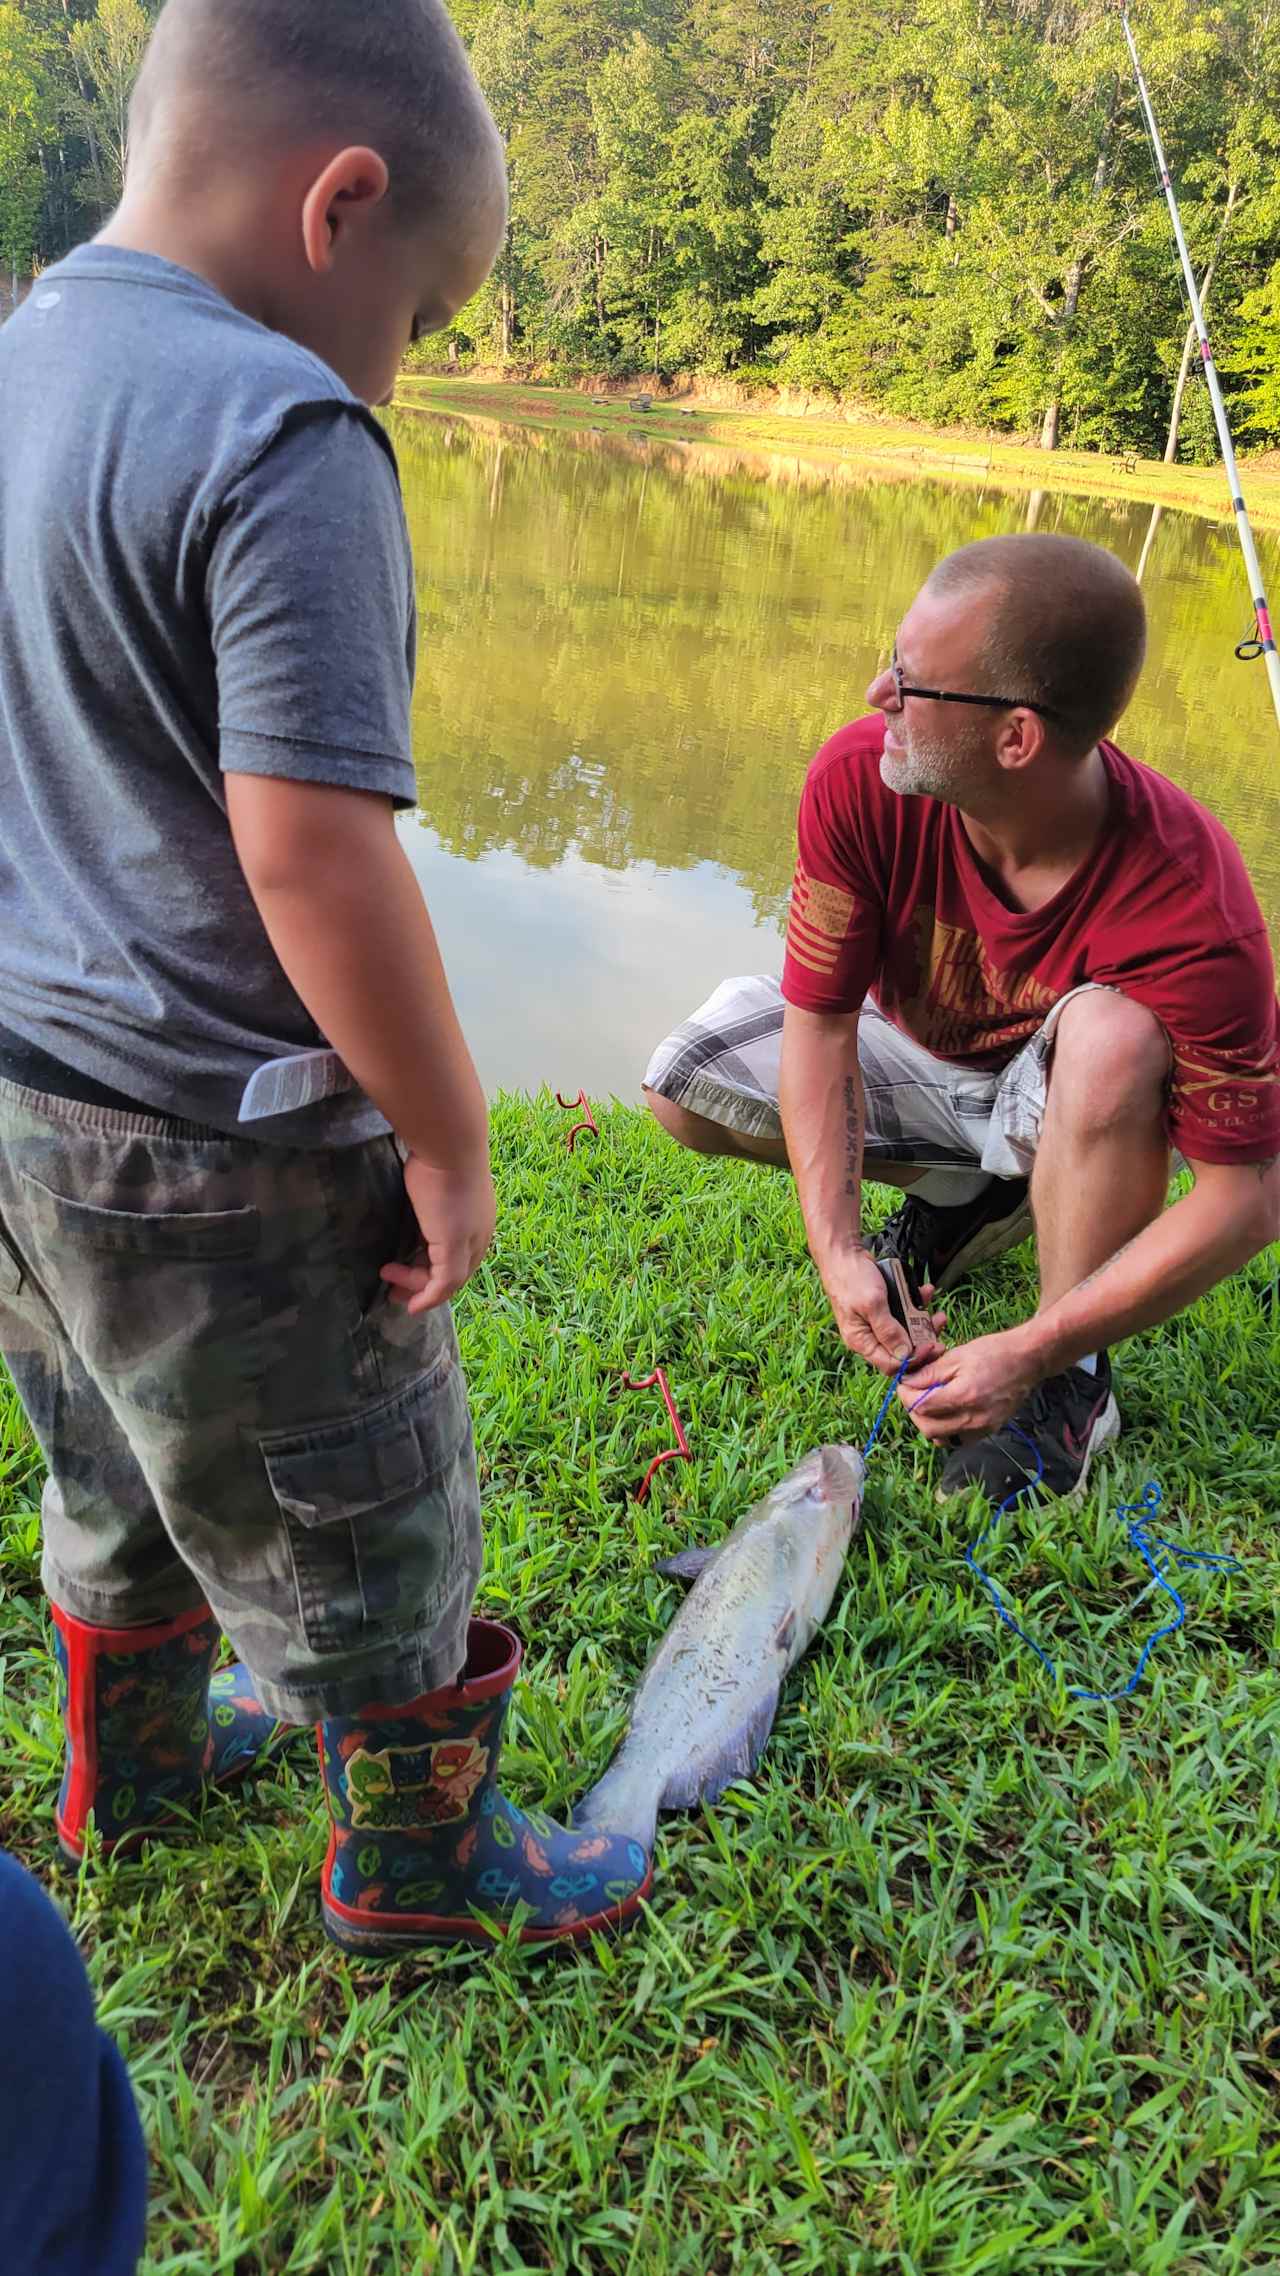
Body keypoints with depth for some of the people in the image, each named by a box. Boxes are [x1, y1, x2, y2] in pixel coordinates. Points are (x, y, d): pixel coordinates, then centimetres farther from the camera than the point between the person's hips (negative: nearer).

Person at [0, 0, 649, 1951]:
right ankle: (420, 1857, 37)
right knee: (364, 1527, 14)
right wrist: (448, 1141, -16)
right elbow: (311, 850, -27)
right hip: (213, 1160, -8)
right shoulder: (281, 432, -20)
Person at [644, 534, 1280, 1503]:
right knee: (686, 1083, -16)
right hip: (922, 1066, 4)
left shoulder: (1190, 906, -36)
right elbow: (820, 1023, -20)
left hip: (1069, 1103, -3)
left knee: (1112, 1031, -38)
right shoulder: (858, 779, -27)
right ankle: (973, 1193, 4)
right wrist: (838, 1249, -31)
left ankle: (1075, 1378, -18)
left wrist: (1032, 1353, -34)